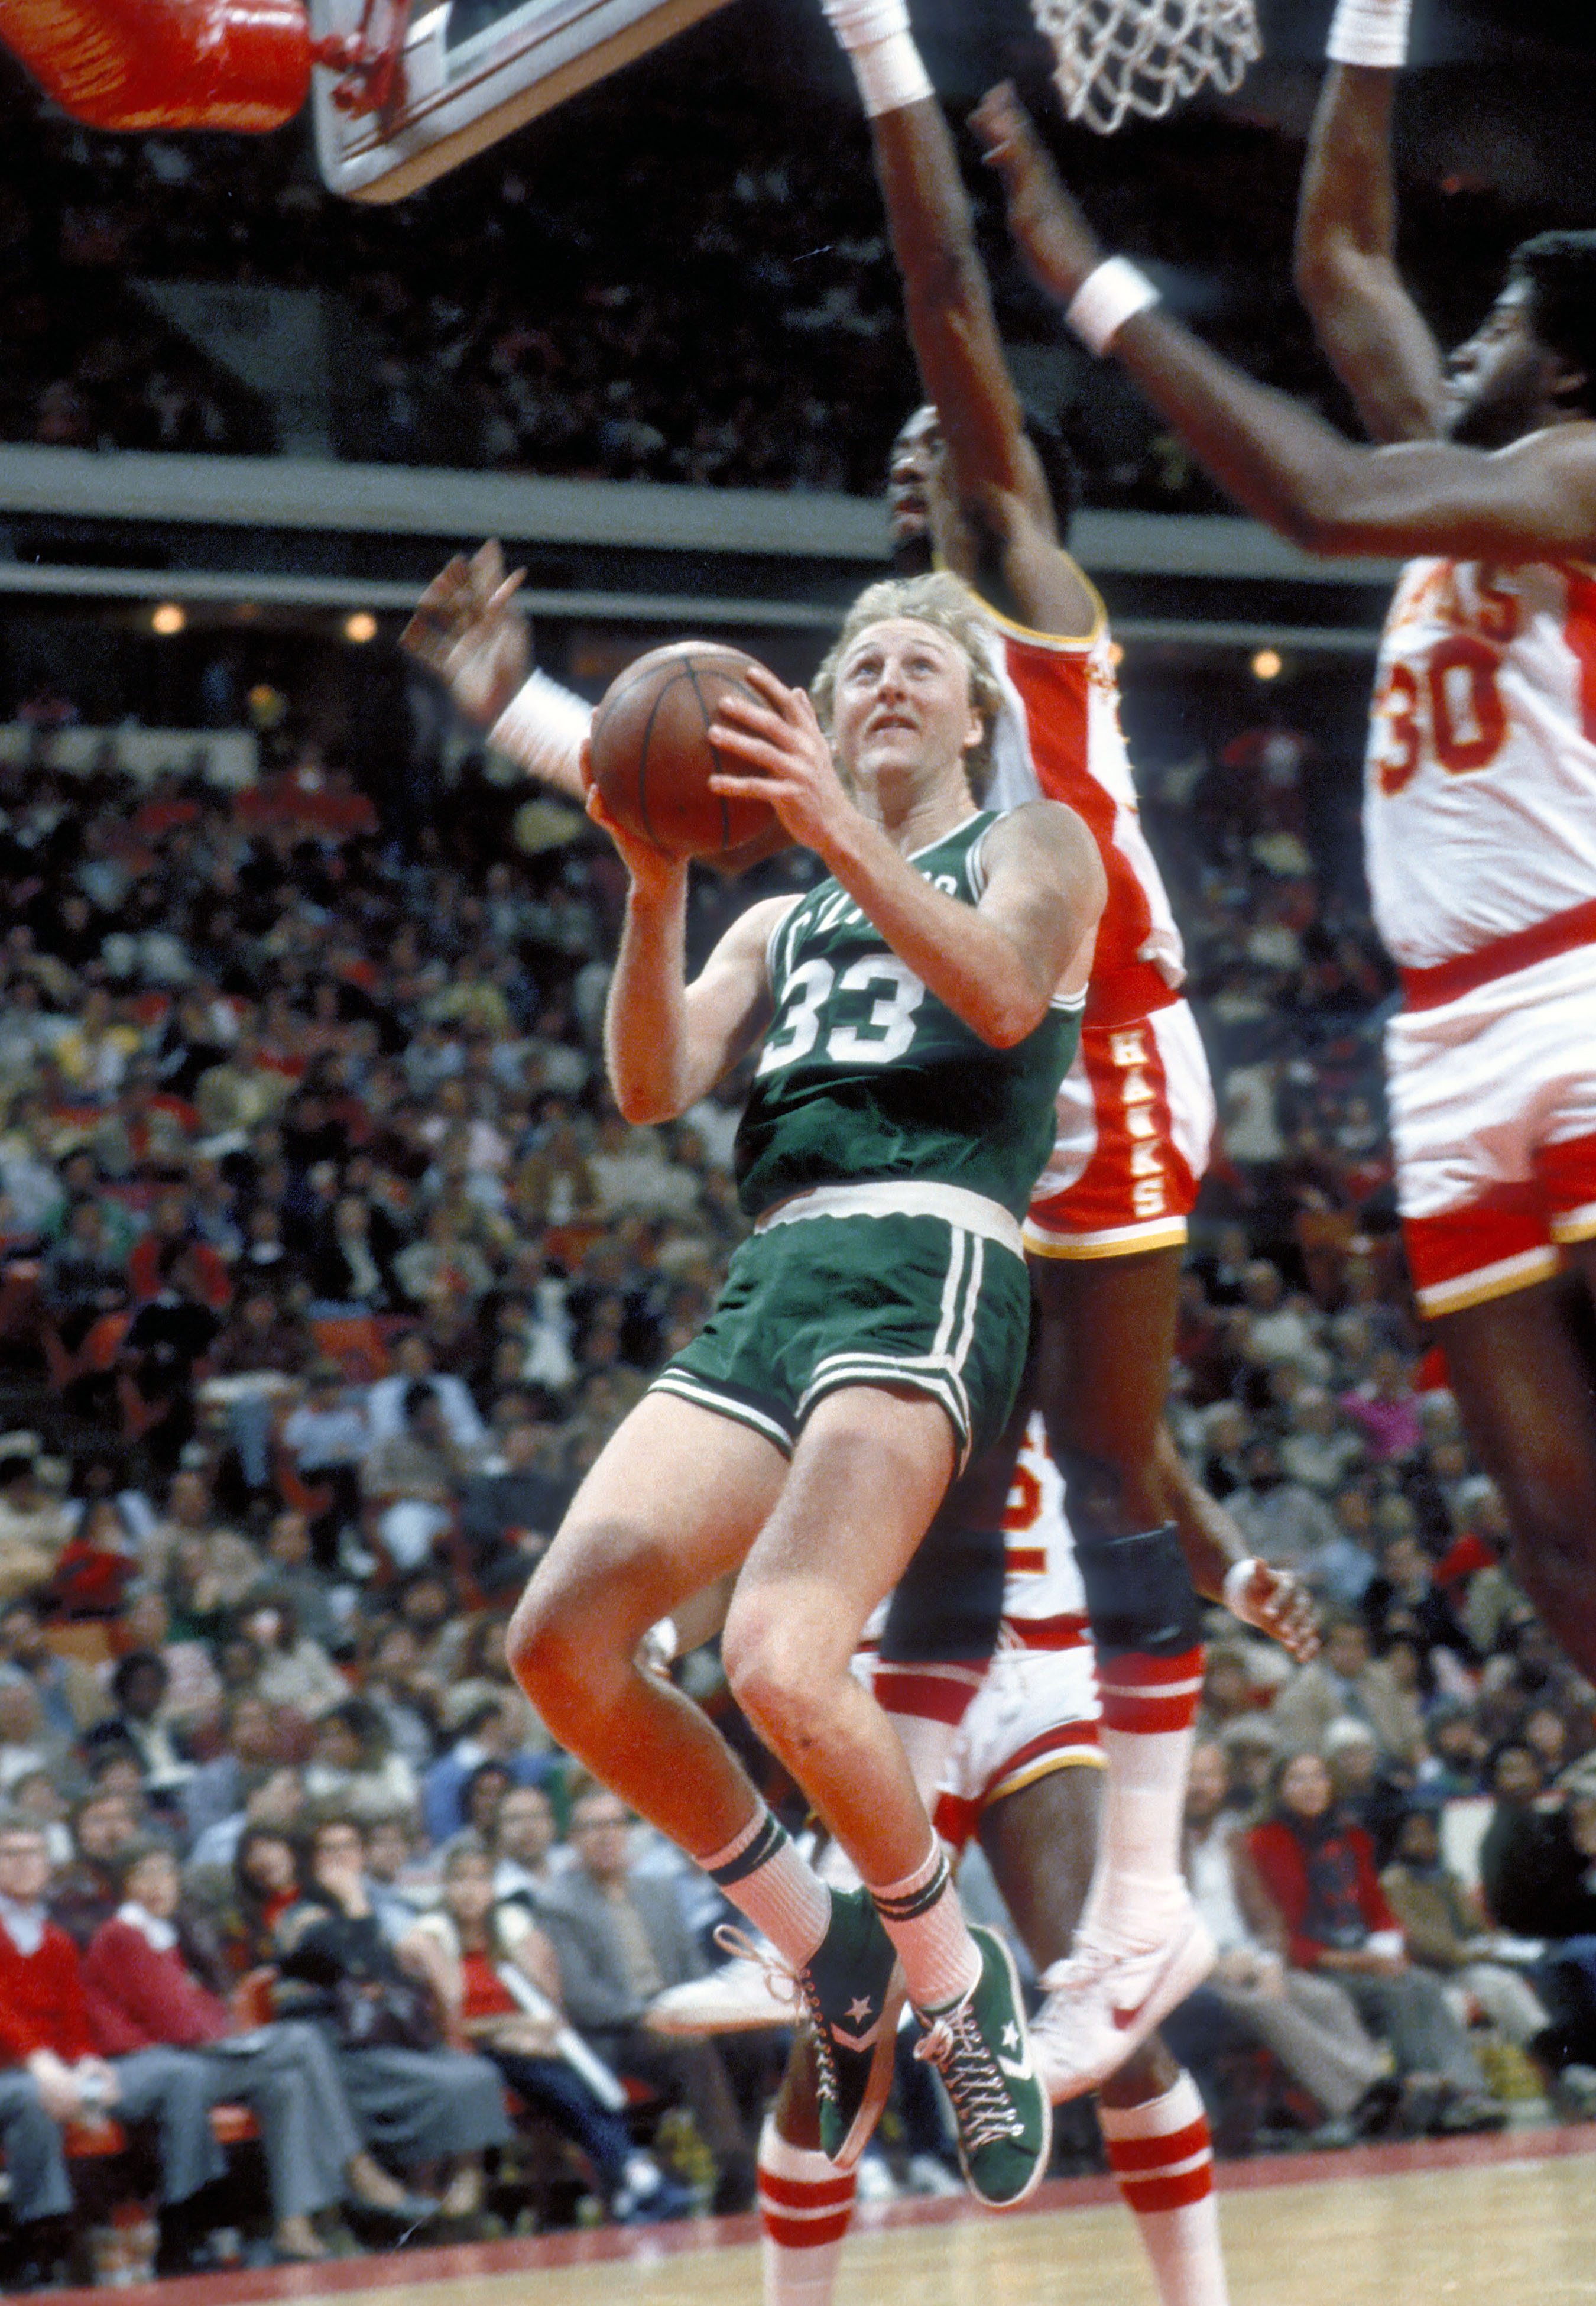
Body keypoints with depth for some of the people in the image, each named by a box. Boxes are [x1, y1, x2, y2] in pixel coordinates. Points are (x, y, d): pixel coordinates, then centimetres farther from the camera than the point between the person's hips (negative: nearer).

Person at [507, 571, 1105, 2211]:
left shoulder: (1035, 845, 14)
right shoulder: (782, 925, 28)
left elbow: (1002, 993, -9)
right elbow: (653, 1085, 11)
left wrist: (840, 831, -19)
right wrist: (654, 886, -4)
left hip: (925, 1268, -6)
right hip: (766, 1281, 6)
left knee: (779, 1659, -27)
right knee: (559, 1642, -11)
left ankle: (956, 1979, -2)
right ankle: (824, 1952, 7)